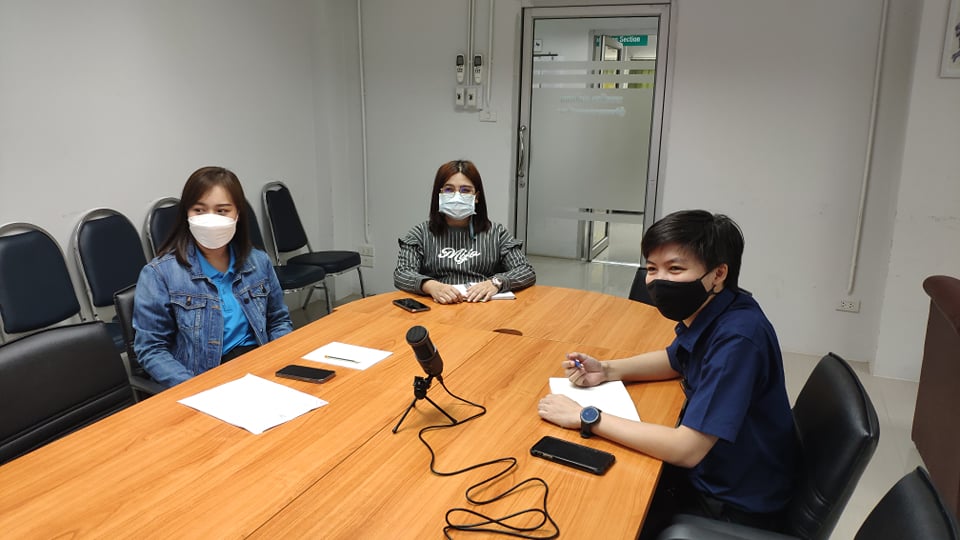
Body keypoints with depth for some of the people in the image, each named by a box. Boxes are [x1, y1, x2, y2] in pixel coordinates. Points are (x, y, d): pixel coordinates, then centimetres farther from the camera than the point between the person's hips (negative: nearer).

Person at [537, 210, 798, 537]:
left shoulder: (737, 338, -31)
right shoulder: (708, 314, -5)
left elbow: (686, 449, -33)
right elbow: (675, 360, 16)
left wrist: (587, 417, -25)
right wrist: (606, 370, -1)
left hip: (737, 508, -7)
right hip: (710, 472, 7)